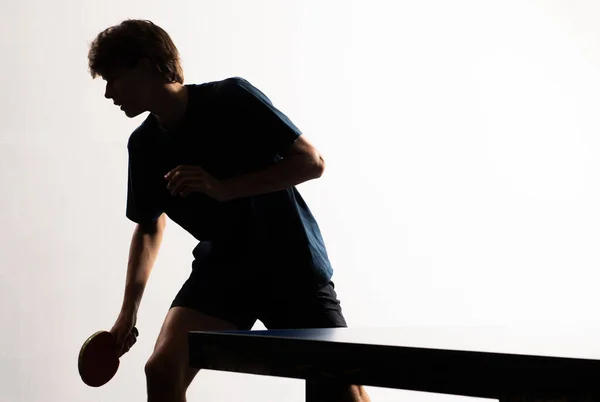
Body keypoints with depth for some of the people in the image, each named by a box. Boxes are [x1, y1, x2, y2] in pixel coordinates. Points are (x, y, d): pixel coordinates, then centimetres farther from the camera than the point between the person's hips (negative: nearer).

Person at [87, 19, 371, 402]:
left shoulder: (232, 98, -17)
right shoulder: (144, 145, -1)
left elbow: (312, 161, -18)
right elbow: (149, 226, 14)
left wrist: (224, 189, -28)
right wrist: (129, 310, 3)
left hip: (291, 263, -4)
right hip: (220, 269, 4)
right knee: (162, 369, -16)